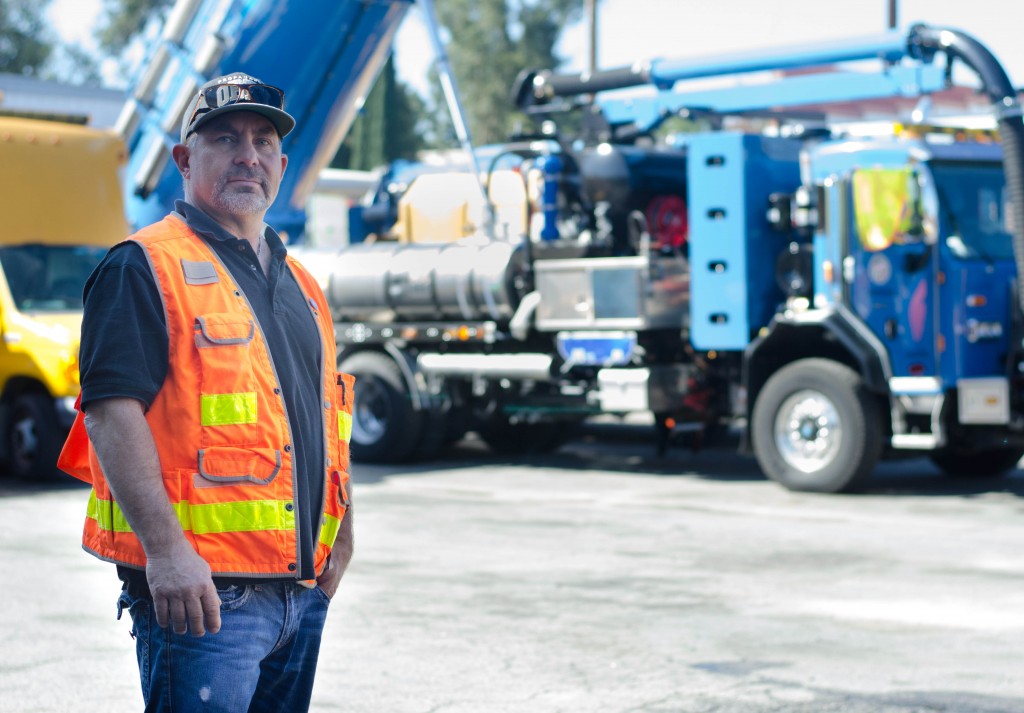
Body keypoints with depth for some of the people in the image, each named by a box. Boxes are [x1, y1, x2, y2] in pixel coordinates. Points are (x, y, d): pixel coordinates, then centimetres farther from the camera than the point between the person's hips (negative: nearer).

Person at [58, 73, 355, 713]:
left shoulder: (298, 282, 19)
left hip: (303, 586, 8)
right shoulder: (147, 266, -6)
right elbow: (110, 408, -16)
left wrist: (341, 530, 20)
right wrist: (164, 548, -24)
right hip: (199, 586, -8)